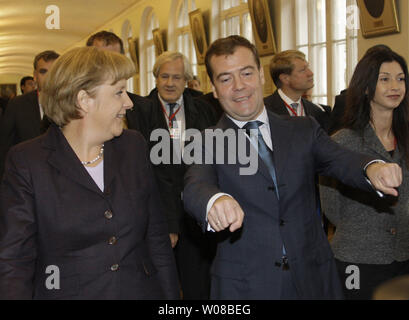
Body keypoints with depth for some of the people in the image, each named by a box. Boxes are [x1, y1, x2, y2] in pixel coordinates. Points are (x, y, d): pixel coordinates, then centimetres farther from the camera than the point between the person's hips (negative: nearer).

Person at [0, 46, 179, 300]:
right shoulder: (27, 161, -9)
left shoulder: (134, 146, 3)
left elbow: (157, 236, 6)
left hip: (142, 289, 4)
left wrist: (171, 294, 3)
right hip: (66, 291, -3)